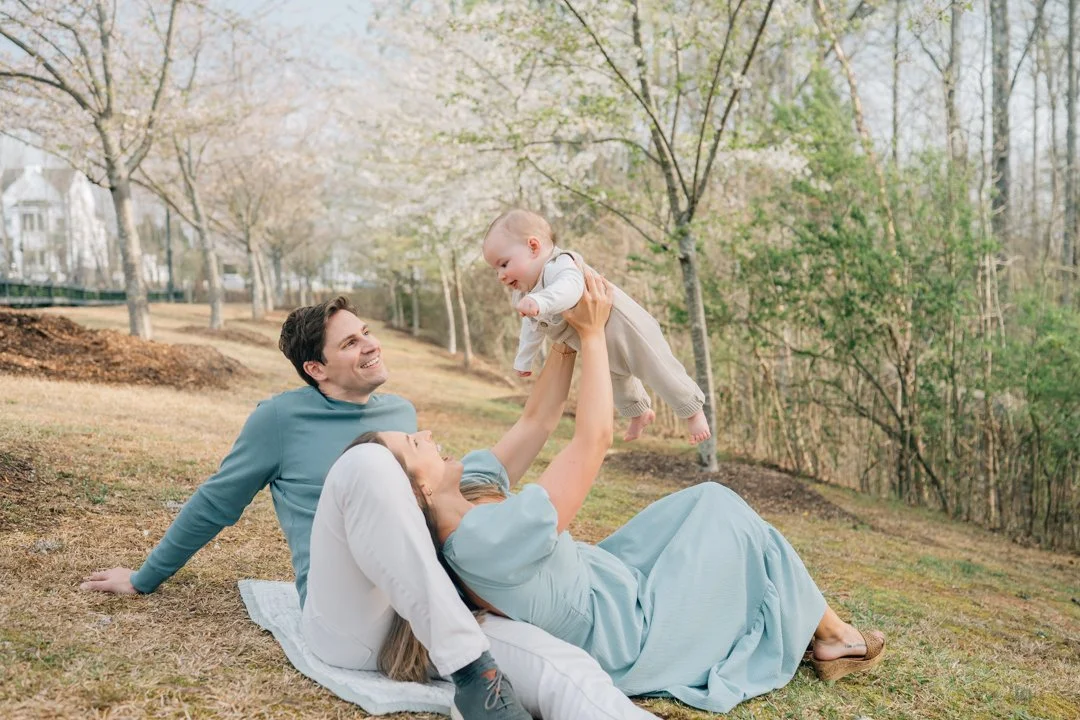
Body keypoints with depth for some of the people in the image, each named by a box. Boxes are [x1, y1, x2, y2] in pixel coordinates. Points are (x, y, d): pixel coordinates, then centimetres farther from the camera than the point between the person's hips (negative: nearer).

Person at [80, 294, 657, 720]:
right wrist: (145, 579, 23)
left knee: (568, 674, -28)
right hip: (343, 621, -4)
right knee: (360, 465, -34)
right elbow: (214, 506, 16)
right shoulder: (282, 418, 5)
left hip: (434, 614, 4)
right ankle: (471, 674, -37)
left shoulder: (401, 413, 20)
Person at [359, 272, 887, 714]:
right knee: (723, 512, 4)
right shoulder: (487, 536, -39)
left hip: (603, 582, 8)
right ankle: (831, 637, 27)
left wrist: (567, 330, -7)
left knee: (702, 504, 17)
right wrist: (592, 334, -22)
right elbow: (592, 438, -33)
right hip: (631, 640, -8)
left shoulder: (468, 483, -12)